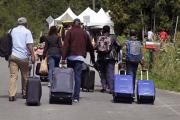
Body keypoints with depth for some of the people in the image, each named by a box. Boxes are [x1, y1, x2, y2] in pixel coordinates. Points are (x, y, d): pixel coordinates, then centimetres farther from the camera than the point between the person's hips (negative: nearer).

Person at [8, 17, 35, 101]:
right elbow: (29, 44, -10)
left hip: (13, 56, 2)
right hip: (23, 56, -2)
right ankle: (24, 93, 22)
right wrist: (32, 55, -10)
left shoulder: (12, 30, 12)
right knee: (25, 76, 13)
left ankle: (11, 94, -14)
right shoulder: (27, 32, 0)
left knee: (13, 76, -3)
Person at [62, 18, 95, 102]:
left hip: (71, 57, -1)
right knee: (77, 76, -3)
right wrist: (93, 58, 23)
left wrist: (63, 57, -9)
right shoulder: (84, 33, 10)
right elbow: (89, 46, 15)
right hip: (80, 57, 1)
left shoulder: (70, 32, 3)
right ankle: (76, 97, -10)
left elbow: (66, 45, -6)